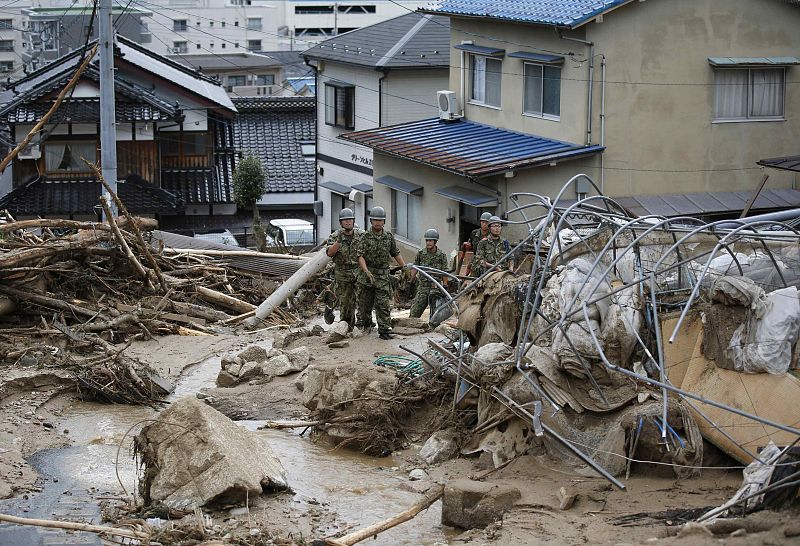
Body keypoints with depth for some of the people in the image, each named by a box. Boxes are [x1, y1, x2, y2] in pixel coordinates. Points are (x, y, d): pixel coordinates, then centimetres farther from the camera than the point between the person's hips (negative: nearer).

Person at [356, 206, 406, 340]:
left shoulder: (389, 237, 7)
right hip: (367, 275, -1)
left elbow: (396, 254, 18)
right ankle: (364, 325, 30)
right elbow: (360, 256, -13)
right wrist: (366, 271, -27)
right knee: (365, 303, 9)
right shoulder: (365, 237, -4)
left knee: (383, 304, -6)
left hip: (383, 275, 1)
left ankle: (384, 330, -7)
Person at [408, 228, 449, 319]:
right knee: (414, 313, -5)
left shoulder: (441, 256, 1)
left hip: (436, 288, -1)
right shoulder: (420, 254, 5)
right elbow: (414, 269, 10)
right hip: (423, 287, 1)